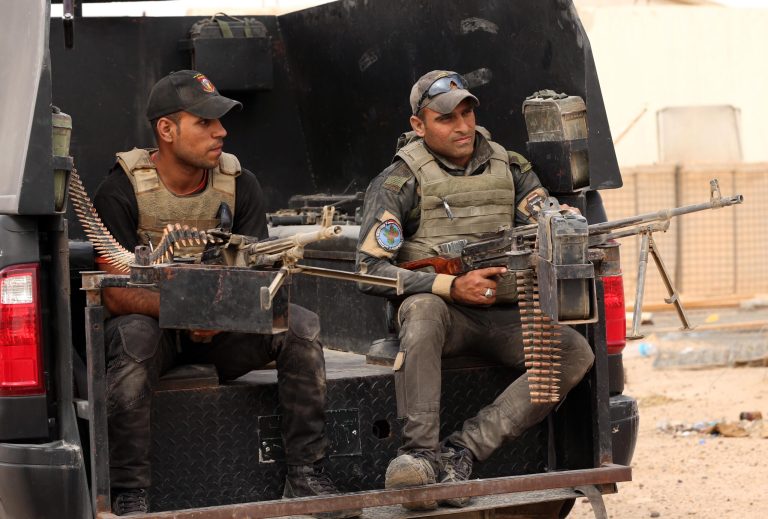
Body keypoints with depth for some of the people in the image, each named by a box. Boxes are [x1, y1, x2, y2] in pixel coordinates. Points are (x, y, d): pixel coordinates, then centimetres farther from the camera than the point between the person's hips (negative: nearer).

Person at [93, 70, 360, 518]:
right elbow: (117, 293, -18)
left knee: (301, 326, -20)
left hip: (223, 328, 3)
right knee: (132, 338, -38)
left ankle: (306, 475, -14)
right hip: (149, 318, -3)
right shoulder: (121, 191, -12)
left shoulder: (240, 185, -1)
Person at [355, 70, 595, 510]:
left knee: (576, 352, -22)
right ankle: (420, 453, -43)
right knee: (423, 308, -39)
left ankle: (462, 450, -28)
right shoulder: (400, 181, -2)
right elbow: (371, 270, -9)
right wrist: (452, 287, -18)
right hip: (442, 312, -4)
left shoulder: (510, 168, 12)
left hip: (502, 316, 4)